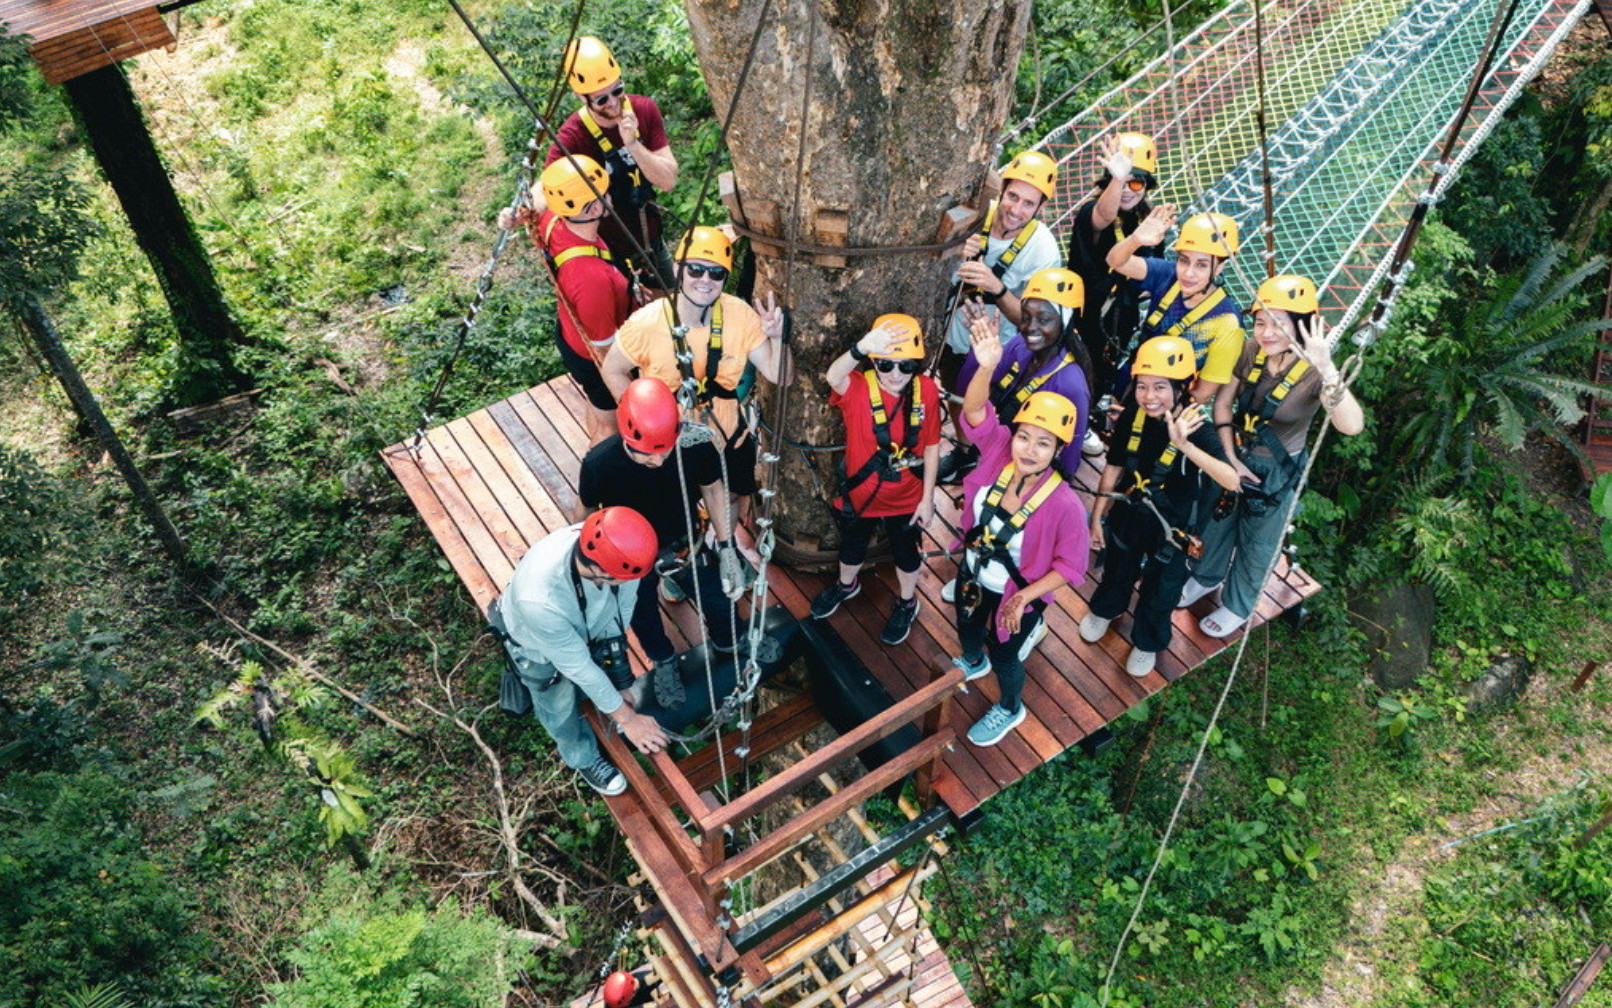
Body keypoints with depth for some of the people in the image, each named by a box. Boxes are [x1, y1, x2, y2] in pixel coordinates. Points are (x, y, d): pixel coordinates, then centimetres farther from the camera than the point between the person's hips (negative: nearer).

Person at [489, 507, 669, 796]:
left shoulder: (619, 550, -39)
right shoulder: (540, 601, -48)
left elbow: (624, 599, -18)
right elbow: (578, 666, -32)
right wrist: (626, 718, -20)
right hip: (538, 647, -3)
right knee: (560, 709, 24)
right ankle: (584, 759, 53)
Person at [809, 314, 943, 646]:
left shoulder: (926, 390, -19)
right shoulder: (859, 387, -25)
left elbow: (931, 446, -9)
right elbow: (833, 376, -49)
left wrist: (927, 498, -6)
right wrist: (862, 347, -69)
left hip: (907, 499, 0)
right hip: (861, 495, 0)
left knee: (906, 555, 24)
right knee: (852, 548, 28)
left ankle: (907, 603, 54)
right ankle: (847, 585, 61)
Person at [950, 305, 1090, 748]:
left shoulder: (1064, 505, -34)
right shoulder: (999, 452, -25)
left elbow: (1071, 565, -22)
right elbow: (975, 411, -38)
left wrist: (1025, 596, -28)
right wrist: (986, 367, -57)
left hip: (1018, 594, -4)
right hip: (974, 576, 4)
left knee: (1003, 655, 22)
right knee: (967, 629, 33)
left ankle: (1010, 710, 55)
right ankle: (972, 663, 70)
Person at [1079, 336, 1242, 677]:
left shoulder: (1196, 429, -31)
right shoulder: (1132, 416, -20)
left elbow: (1232, 481, -46)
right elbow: (1114, 467, -4)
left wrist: (1185, 445, -57)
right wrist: (1097, 515, 2)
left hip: (1172, 527, -3)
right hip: (1129, 512, 3)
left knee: (1160, 591, 20)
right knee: (1117, 570, 29)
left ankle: (1147, 643, 49)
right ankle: (1104, 610, 61)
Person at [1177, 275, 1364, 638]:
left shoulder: (1313, 373, -29)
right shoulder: (1252, 351, -18)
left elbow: (1352, 425, -46)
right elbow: (1223, 402, -5)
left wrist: (1326, 368, -57)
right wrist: (1231, 457, -12)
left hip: (1275, 475, -4)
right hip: (1233, 457, 4)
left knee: (1256, 546, 19)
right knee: (1215, 524, 27)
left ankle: (1237, 606, 46)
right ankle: (1206, 577, 57)